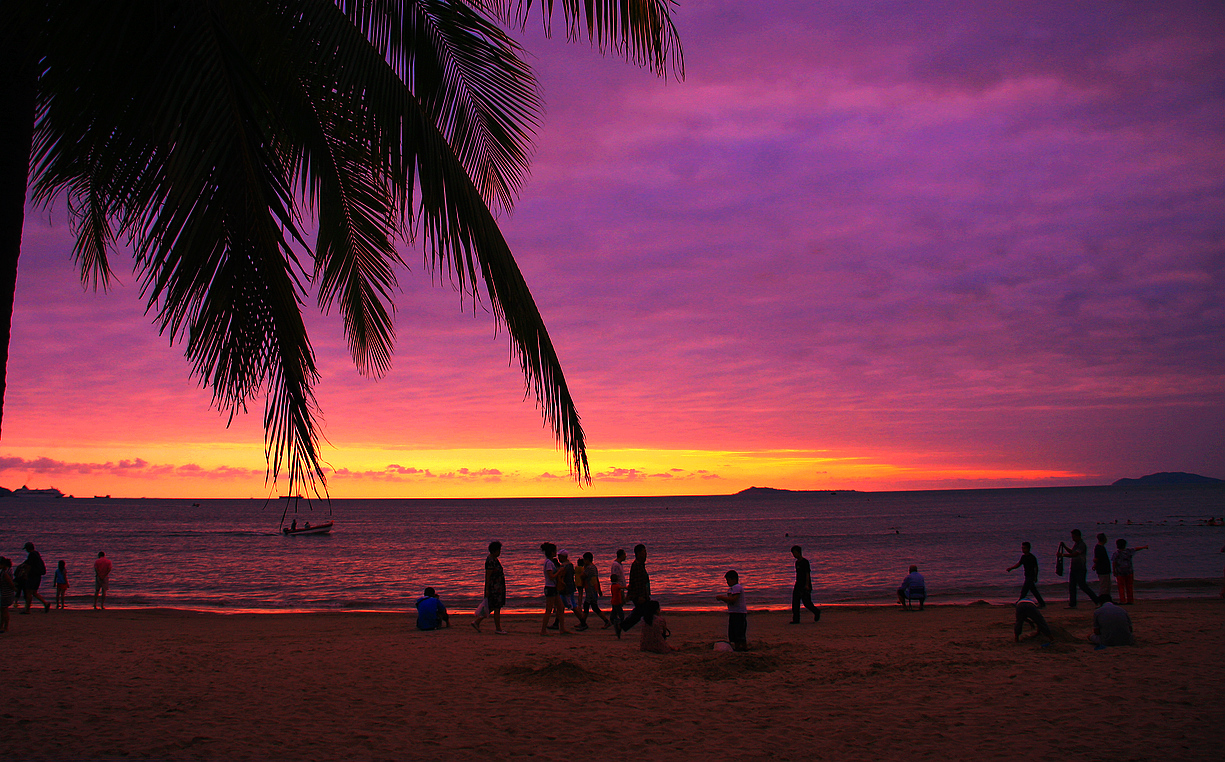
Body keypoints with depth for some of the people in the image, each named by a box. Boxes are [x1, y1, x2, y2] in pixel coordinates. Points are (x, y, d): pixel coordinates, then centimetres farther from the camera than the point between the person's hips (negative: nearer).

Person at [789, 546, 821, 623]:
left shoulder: (805, 562, -10)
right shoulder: (797, 562, 15)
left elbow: (807, 574, -15)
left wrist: (807, 585, -23)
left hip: (805, 586, -8)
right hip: (798, 585, 8)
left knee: (807, 602, -6)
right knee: (795, 602, -2)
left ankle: (816, 612, 19)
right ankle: (796, 619, -3)